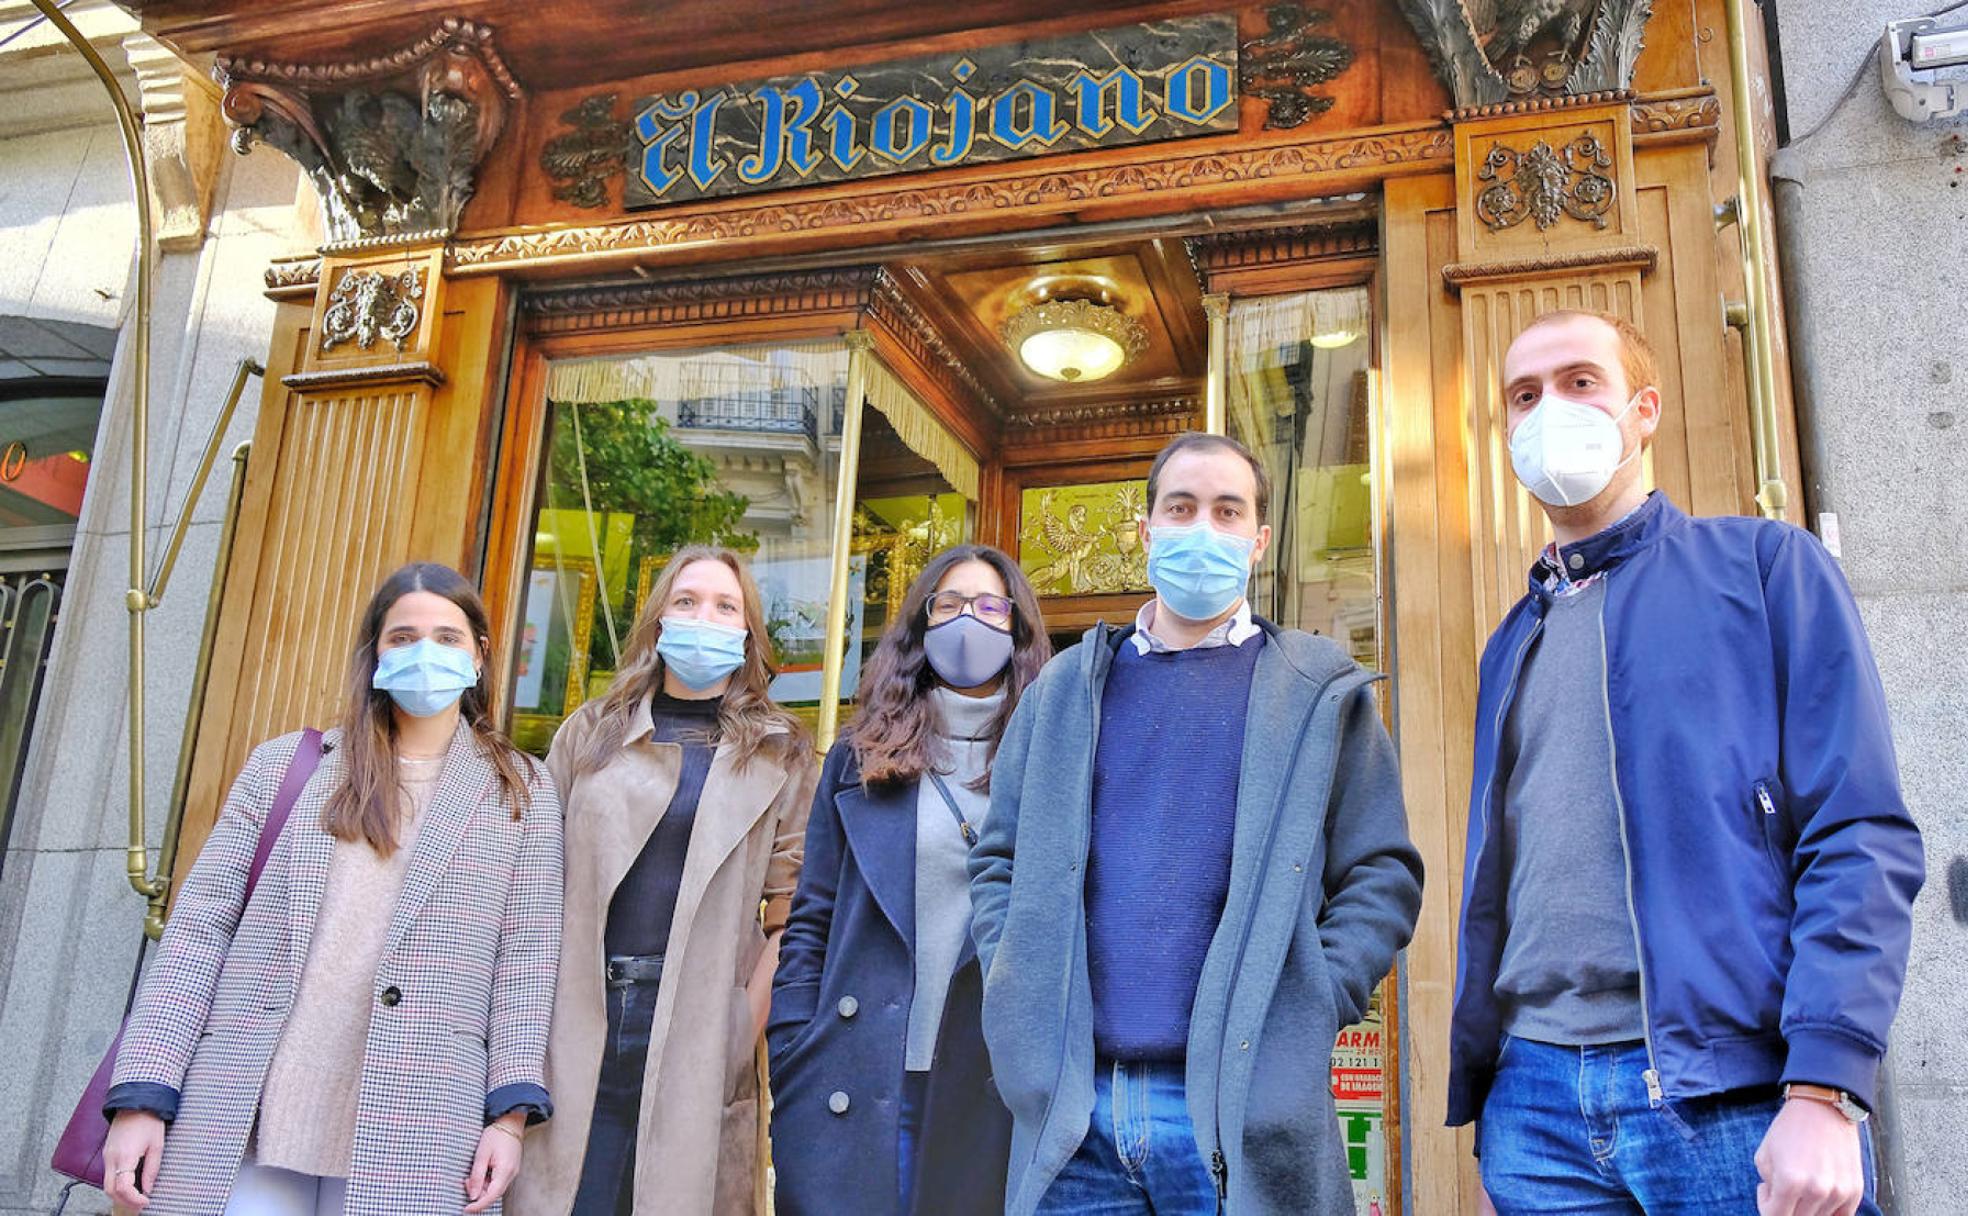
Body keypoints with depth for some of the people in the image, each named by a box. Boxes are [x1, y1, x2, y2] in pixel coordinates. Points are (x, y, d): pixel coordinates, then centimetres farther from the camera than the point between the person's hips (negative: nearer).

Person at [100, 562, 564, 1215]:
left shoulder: (522, 793, 8)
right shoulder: (284, 765, 11)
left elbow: (526, 959, 3)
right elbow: (200, 928, 7)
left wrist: (510, 1110, -6)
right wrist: (142, 1096, -1)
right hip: (243, 1119, 1)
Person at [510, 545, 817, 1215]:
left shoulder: (779, 753, 9)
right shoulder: (589, 733, 12)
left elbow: (790, 915, 4)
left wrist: (750, 1026, -7)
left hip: (699, 1030, -1)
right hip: (579, 1029, 1)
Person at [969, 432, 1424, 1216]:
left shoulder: (1321, 690, 6)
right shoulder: (1066, 688, 13)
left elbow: (1383, 874, 3)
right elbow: (999, 861, 14)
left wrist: (1309, 1008, -8)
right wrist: (1022, 999, 1)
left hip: (1243, 1109, -2)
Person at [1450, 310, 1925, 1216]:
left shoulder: (1765, 565, 3)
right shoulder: (1514, 643, 17)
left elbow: (1862, 834, -5)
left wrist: (1824, 1090, -15)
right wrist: (1484, 1090, 9)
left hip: (1733, 1093, -4)